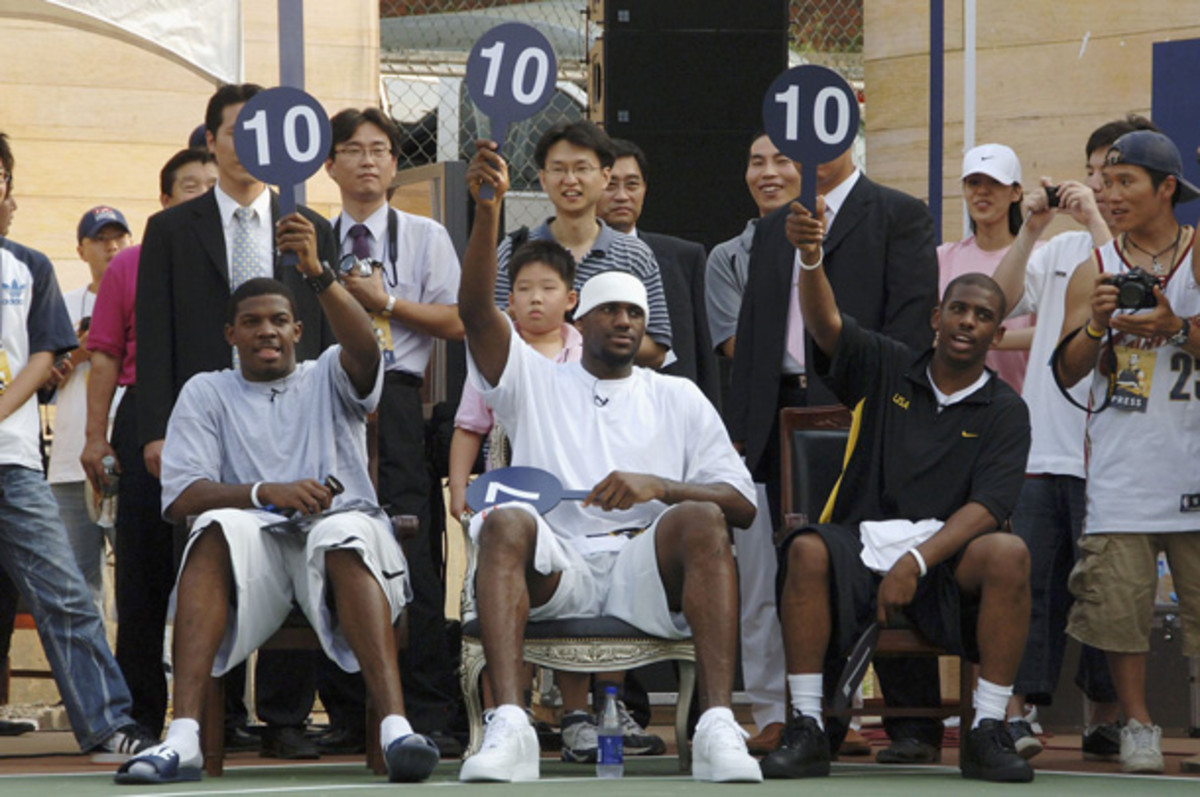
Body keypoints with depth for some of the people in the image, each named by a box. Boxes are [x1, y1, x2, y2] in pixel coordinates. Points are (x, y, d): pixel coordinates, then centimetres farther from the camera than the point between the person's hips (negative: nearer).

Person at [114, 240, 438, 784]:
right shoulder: (206, 393, 19)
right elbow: (179, 497, 5)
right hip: (256, 544, 0)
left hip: (340, 544, 0)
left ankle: (396, 728, -54)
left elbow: (364, 346, -7)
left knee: (345, 532, -37)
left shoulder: (329, 377, 20)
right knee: (218, 527, -34)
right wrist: (266, 493, -11)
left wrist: (317, 273, -22)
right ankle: (183, 736, -46)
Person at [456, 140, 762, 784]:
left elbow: (741, 505, 12)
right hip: (554, 571, 0)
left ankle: (718, 728, -42)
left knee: (701, 520, -30)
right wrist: (488, 210, -11)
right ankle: (508, 727, -47)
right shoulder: (535, 381, 22)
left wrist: (657, 487, -7)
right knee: (506, 521, -32)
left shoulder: (679, 399, 23)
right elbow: (475, 310, 3)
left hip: (646, 574, 0)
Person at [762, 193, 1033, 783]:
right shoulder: (886, 371, 13)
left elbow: (986, 507, -5)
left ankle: (987, 733, -24)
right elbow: (826, 325, -6)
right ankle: (806, 729, -28)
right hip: (861, 545, 0)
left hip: (947, 560, 0)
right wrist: (811, 260, -28)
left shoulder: (1005, 412, 9)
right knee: (808, 549, -32)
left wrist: (917, 561, -21)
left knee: (1008, 553, -31)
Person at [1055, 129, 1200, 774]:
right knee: (1120, 594, -4)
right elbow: (1068, 372, 8)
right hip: (1121, 464, 2)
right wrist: (1096, 325, -9)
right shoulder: (1094, 270, 10)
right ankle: (1137, 725, 6)